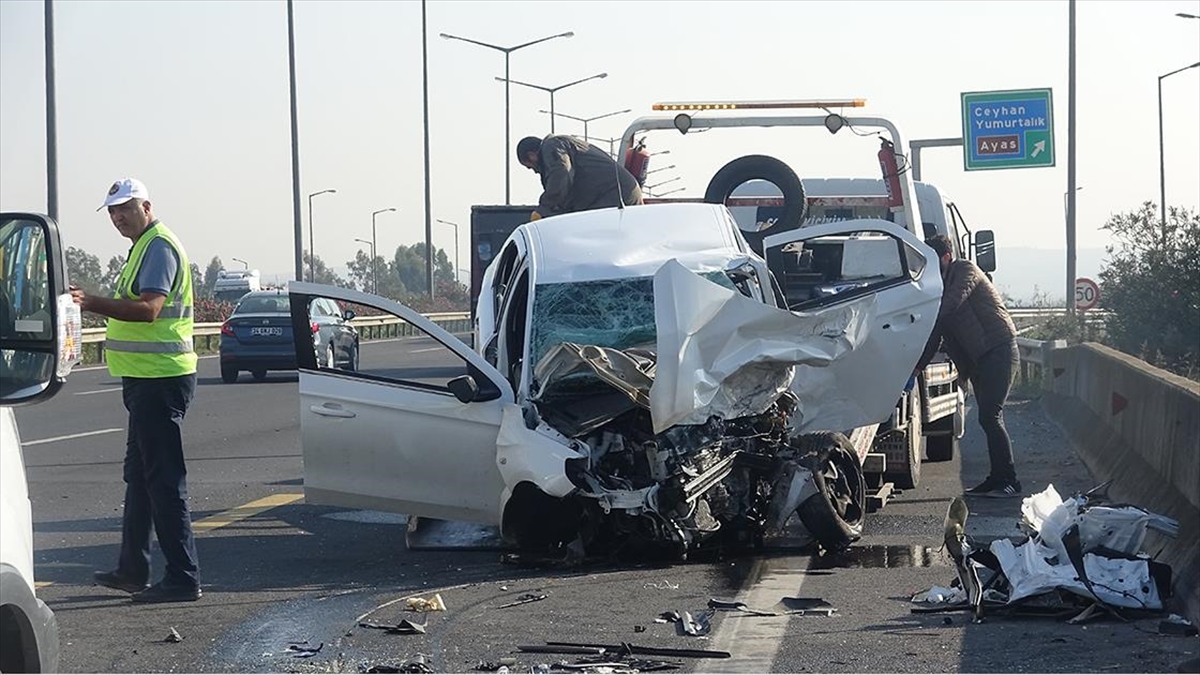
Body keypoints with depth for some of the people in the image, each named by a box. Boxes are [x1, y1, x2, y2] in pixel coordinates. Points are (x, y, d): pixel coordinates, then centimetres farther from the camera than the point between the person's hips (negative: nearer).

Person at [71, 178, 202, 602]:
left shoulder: (159, 246, -14)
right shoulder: (144, 246, 19)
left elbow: (149, 308, -29)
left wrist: (92, 303, -37)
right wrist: (97, 305, 20)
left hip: (160, 379, -11)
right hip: (147, 378, 11)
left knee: (163, 479, -10)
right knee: (139, 476, 17)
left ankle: (183, 579, -9)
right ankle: (132, 570, 26)